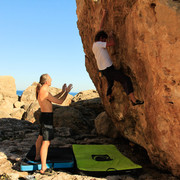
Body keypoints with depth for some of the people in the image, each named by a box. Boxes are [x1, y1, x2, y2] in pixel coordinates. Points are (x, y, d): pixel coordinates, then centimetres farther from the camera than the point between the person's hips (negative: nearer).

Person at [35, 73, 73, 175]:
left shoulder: (41, 90, 9)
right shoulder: (45, 92, -21)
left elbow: (53, 98, 22)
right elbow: (59, 102, -15)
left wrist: (62, 92, 22)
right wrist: (67, 91, -5)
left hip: (44, 116, 11)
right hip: (47, 118, -11)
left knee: (41, 137, 25)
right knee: (46, 142, -8)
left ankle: (37, 157, 46)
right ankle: (43, 168, -4)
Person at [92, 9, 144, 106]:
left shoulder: (95, 43, 12)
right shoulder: (98, 44, -15)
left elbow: (100, 29, 19)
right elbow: (112, 43, -22)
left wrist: (103, 16, 24)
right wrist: (111, 35, -3)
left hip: (103, 70, 10)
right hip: (108, 69, -10)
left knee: (110, 83, 33)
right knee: (126, 80, -15)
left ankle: (110, 97, 53)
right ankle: (134, 100, -22)